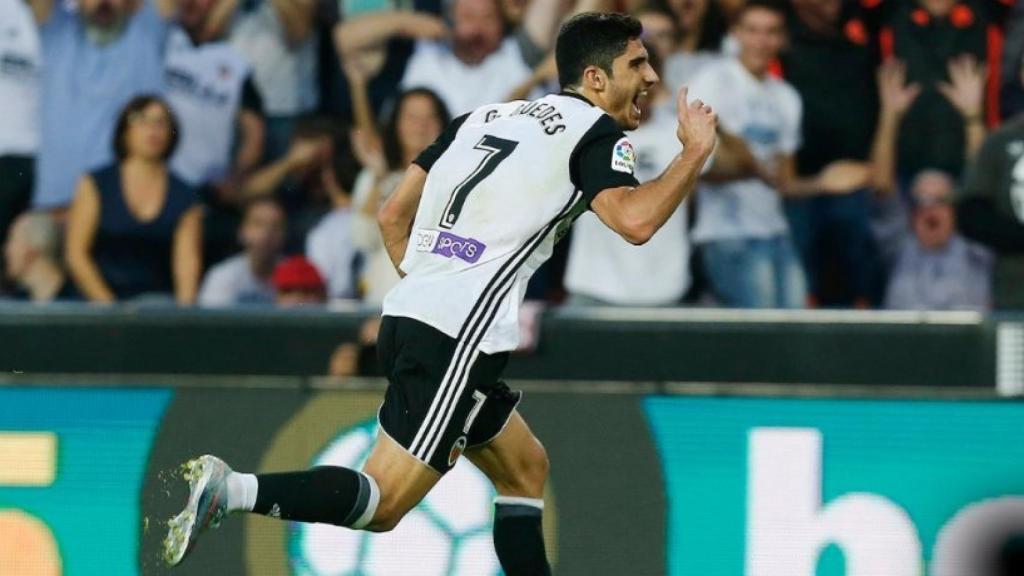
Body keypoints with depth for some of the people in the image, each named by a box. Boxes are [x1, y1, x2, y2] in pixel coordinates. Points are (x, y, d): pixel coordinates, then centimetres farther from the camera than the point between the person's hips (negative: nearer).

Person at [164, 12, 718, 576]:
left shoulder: (482, 117, 22)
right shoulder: (593, 130, 0)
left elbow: (393, 217, 21)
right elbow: (634, 221, -18)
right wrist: (696, 153, -3)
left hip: (407, 317, 9)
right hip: (458, 338, -9)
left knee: (525, 470, 21)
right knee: (383, 502, -12)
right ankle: (229, 489, -26)